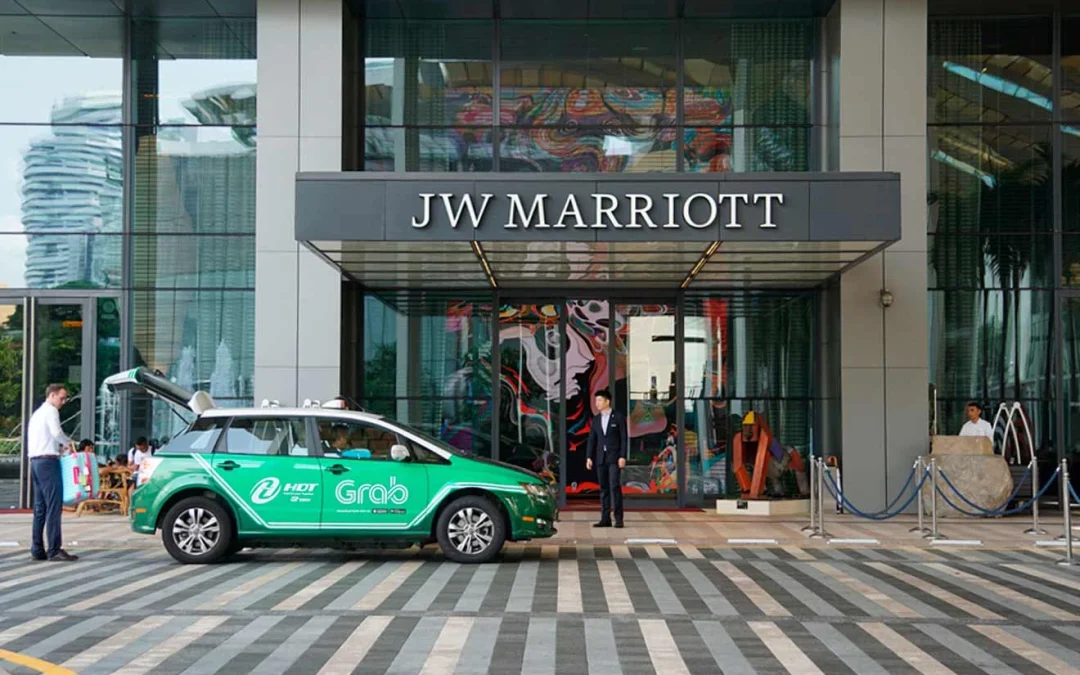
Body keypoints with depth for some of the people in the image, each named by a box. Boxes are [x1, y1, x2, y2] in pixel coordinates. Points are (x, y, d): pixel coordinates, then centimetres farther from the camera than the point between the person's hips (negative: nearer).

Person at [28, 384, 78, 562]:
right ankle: (54, 550, -15)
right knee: (54, 507, -11)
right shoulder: (51, 411, -6)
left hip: (35, 461, 10)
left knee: (40, 508, 10)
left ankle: (37, 550, 10)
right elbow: (56, 432, -22)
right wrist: (68, 442, -5)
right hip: (48, 461, -10)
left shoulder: (37, 413, 24)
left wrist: (59, 447, 16)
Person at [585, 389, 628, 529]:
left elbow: (624, 438, -5)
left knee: (615, 487, -11)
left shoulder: (618, 417, -2)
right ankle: (605, 519, 5)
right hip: (600, 458, 5)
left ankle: (618, 519, -7)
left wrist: (623, 457, -12)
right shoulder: (596, 419, 12)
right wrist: (589, 457, 2)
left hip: (614, 458, -5)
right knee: (604, 489, 4)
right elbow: (592, 439, 11)